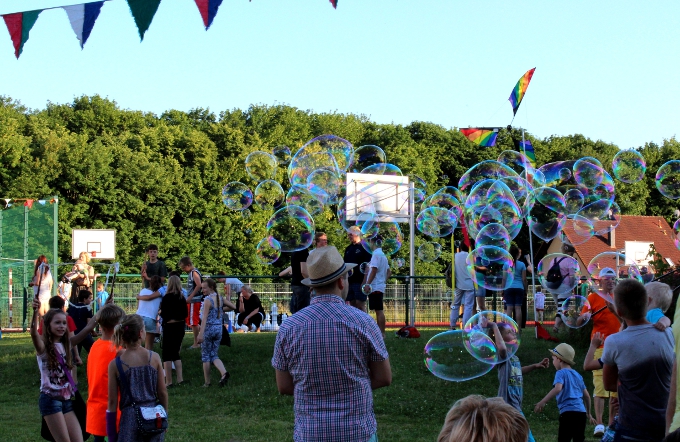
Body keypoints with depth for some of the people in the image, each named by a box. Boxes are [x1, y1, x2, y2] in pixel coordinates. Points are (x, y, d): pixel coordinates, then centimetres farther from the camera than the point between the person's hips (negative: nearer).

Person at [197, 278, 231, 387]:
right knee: (214, 355, 12)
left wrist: (201, 333, -24)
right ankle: (224, 372, -13)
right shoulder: (219, 298, 5)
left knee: (205, 356, 6)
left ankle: (207, 382, 9)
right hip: (219, 328, 7)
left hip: (209, 328, -7)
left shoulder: (208, 300, -15)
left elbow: (205, 318, -21)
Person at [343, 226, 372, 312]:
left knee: (360, 305, -9)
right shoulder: (348, 249, 18)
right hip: (349, 281, 7)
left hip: (360, 281, -7)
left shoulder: (364, 247, -3)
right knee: (352, 304, 6)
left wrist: (365, 281, -17)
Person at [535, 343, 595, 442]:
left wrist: (543, 402, -22)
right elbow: (587, 396, 25)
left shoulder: (561, 373, 0)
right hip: (581, 412, 7)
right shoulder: (577, 375, 22)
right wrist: (588, 413, 37)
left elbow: (558, 389, -20)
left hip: (568, 412, -7)